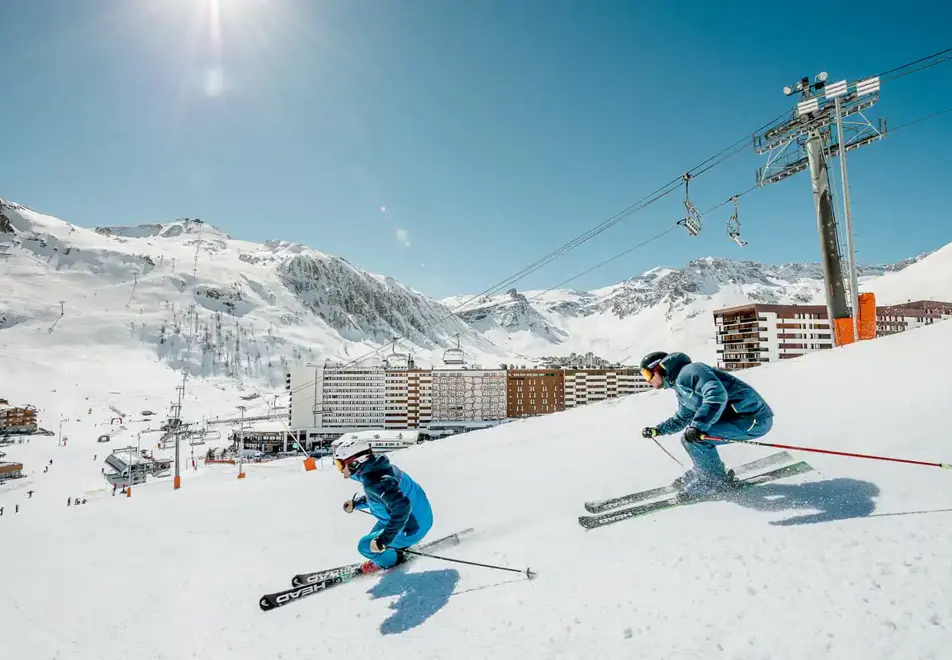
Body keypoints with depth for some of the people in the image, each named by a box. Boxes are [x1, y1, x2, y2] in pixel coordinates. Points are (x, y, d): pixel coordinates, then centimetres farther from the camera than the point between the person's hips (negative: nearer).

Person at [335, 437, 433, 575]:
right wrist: (356, 503, 14)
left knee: (365, 546, 1)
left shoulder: (372, 481, -31)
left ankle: (396, 559, 20)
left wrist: (384, 539, -35)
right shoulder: (375, 468, -2)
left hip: (412, 528, -9)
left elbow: (402, 507, -40)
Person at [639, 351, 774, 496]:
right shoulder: (681, 388, 19)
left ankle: (718, 481, 3)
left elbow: (717, 394, -30)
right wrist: (657, 430, 23)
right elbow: (682, 419, 32)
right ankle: (703, 475, 25)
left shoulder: (688, 371, -14)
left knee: (693, 438, -16)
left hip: (754, 418, -11)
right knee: (691, 436, 15)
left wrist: (697, 426, -34)